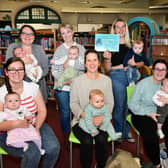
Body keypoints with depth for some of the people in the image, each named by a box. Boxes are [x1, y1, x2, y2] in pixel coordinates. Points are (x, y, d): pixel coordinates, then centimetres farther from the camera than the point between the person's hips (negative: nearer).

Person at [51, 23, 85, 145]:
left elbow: (85, 66, -1)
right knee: (65, 112, 8)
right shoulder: (59, 50, 4)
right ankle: (66, 137, 26)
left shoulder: (81, 48, 6)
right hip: (62, 86, 0)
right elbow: (54, 69, -1)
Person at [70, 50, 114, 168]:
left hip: (101, 121, 1)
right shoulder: (77, 81, 1)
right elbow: (73, 103, -2)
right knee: (87, 141, -28)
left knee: (101, 139, -27)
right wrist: (86, 116, -19)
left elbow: (110, 103, 4)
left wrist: (102, 116, -16)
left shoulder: (106, 80, 6)